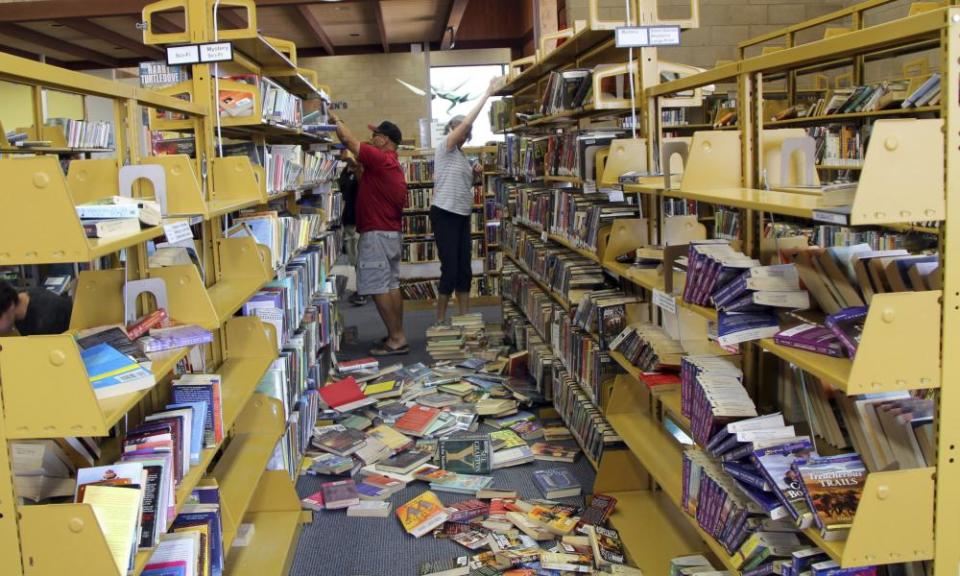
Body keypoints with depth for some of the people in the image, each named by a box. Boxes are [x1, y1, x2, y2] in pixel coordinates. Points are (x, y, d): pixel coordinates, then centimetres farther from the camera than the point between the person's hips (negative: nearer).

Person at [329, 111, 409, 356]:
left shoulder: (380, 159, -15)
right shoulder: (393, 165, 15)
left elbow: (349, 140, -10)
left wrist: (336, 119, 5)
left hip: (376, 233, -10)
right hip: (392, 232, 10)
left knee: (377, 288, -7)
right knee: (391, 285, 12)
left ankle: (396, 339, -5)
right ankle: (398, 336, 15)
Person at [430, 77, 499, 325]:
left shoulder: (460, 155, 17)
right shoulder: (445, 147, -6)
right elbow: (467, 120, -15)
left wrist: (473, 173, 9)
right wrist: (487, 94, -14)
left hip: (462, 216, 9)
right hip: (445, 215, -9)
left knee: (465, 269, 8)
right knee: (450, 269, -7)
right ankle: (440, 321, 3)